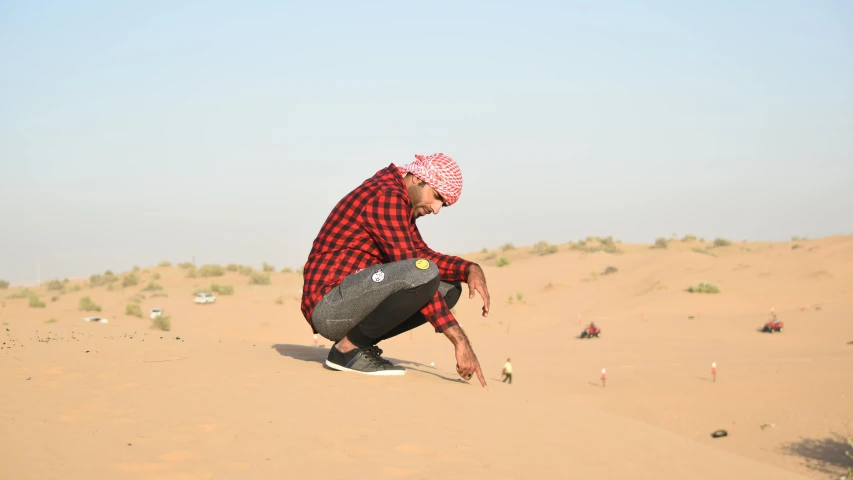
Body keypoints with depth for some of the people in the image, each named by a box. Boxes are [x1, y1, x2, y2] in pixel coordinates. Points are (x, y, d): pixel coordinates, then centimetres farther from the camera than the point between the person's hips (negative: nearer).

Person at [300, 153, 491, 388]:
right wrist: (458, 338, -24)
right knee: (424, 274, -31)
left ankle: (360, 341, 5)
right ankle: (349, 348, -13)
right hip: (329, 306, -10)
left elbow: (422, 253, 20)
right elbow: (413, 269, -22)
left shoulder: (399, 201, 16)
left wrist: (471, 269, -1)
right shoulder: (385, 196, -15)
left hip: (354, 299, 10)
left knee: (449, 287, 10)